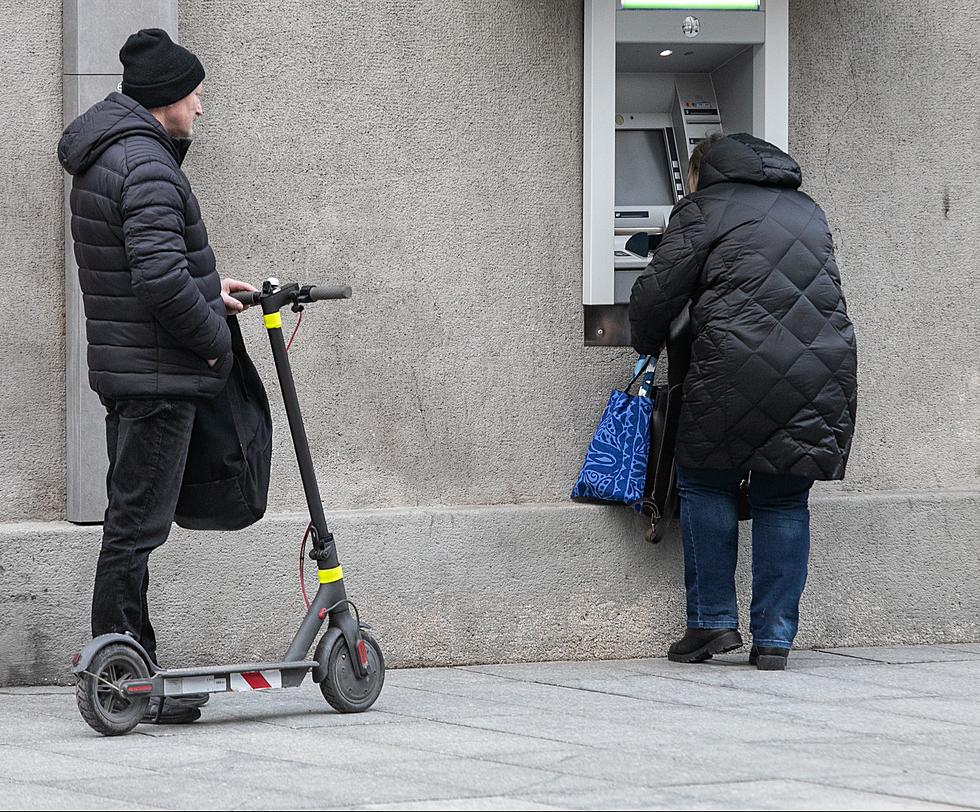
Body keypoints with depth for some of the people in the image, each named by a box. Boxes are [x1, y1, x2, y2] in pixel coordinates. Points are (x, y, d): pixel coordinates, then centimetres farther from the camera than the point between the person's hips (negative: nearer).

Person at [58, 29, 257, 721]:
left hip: (124, 369, 11)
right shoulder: (146, 165, -19)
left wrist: (205, 287, 17)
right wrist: (214, 336, -14)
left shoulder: (102, 159, 15)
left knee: (131, 521, 15)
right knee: (137, 526, -6)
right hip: (159, 376, -11)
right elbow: (160, 278, -27)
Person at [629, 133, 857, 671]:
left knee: (706, 484, 11)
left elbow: (659, 289, 4)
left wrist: (647, 346, 20)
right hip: (824, 372, 5)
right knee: (783, 502, 10)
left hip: (739, 366, -5)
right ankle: (775, 640, 6)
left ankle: (713, 622, 8)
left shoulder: (702, 208, 9)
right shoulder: (806, 210, 26)